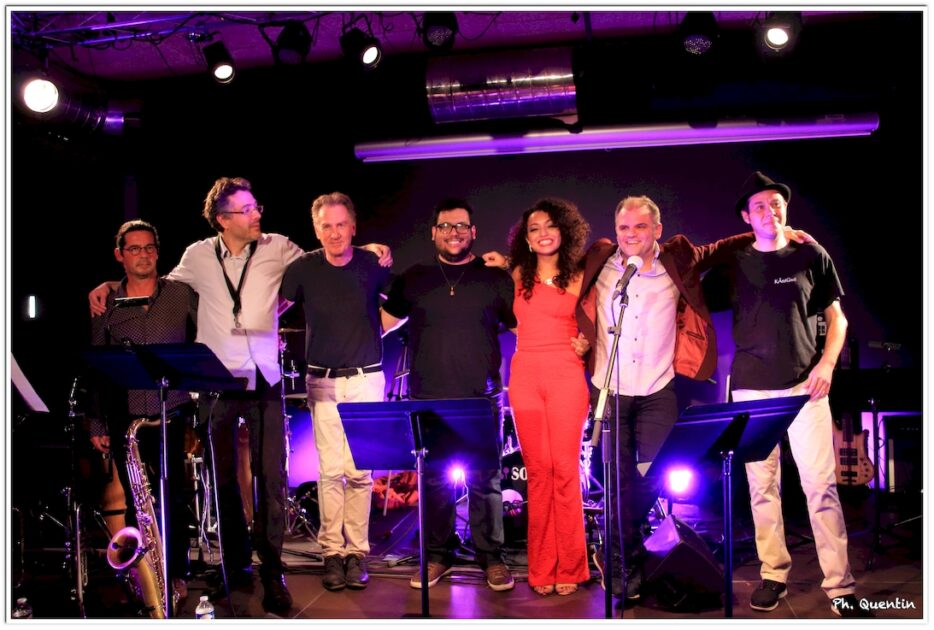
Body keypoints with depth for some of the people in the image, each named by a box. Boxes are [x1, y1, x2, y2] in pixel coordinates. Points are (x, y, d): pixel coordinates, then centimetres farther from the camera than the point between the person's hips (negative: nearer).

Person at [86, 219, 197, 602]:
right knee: (136, 503, 8)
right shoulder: (106, 305, 6)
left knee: (174, 499, 2)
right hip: (125, 419, 1)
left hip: (173, 416, -1)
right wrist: (96, 423, 5)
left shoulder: (182, 295, 3)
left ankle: (176, 574, 19)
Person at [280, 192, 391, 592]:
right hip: (324, 382, 0)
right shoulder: (304, 269, -1)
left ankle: (356, 551, 11)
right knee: (331, 469, -3)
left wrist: (374, 331, 1)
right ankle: (332, 552, 8)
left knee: (360, 470, 0)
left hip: (366, 379, 0)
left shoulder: (373, 265, -1)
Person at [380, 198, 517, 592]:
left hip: (481, 399, -1)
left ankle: (491, 557, 16)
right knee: (433, 479, 8)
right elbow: (384, 320, 17)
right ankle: (437, 555, 22)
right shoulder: (413, 279, 10)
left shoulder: (495, 279, 7)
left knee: (485, 479, 2)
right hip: (428, 399, 2)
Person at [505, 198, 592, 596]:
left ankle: (569, 567, 6)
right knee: (538, 471, 2)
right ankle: (542, 568, 10)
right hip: (525, 378, 2)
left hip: (566, 378, -2)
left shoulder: (578, 277, 7)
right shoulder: (518, 276, 13)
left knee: (565, 470, -5)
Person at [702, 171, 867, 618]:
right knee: (762, 485, 5)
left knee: (821, 485, -5)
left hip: (804, 386, -1)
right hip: (752, 388, 2)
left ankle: (840, 585, 2)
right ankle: (773, 574, 17)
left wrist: (826, 364, -3)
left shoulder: (812, 257, 7)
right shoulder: (733, 265, 9)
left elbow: (836, 317, 9)